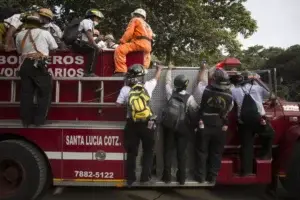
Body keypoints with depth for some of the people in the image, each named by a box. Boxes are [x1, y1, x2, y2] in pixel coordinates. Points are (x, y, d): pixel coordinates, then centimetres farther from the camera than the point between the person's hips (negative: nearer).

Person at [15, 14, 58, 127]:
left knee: (26, 94, 10)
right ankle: (39, 120, 6)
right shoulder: (44, 33, 6)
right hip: (40, 65, -4)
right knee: (44, 93, 6)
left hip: (25, 65, 4)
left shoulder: (20, 35, 15)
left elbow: (19, 51, 20)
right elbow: (54, 47, 13)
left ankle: (26, 121, 16)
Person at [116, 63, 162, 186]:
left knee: (131, 153, 13)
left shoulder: (125, 89, -6)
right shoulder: (147, 86, -4)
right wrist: (159, 69, 36)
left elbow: (118, 104, 1)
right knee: (148, 151, 16)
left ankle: (130, 179, 21)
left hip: (132, 125, 1)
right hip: (148, 125, 0)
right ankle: (145, 178, 19)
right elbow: (157, 78, 16)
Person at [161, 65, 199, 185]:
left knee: (168, 151, 10)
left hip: (169, 126, 2)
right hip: (183, 128, -2)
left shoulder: (171, 93, -6)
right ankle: (181, 178, 13)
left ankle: (167, 176, 14)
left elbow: (167, 82, 11)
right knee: (182, 152, 7)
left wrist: (169, 69, 25)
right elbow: (195, 112, -11)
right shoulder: (189, 98, -14)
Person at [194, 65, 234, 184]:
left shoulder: (205, 91, -15)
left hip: (204, 127, -1)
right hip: (220, 129, 2)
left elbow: (201, 80, 6)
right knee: (216, 153, 13)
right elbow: (228, 111, 8)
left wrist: (203, 69, 22)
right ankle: (212, 177, 21)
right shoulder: (229, 96, -8)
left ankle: (201, 176, 19)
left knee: (202, 152, 11)